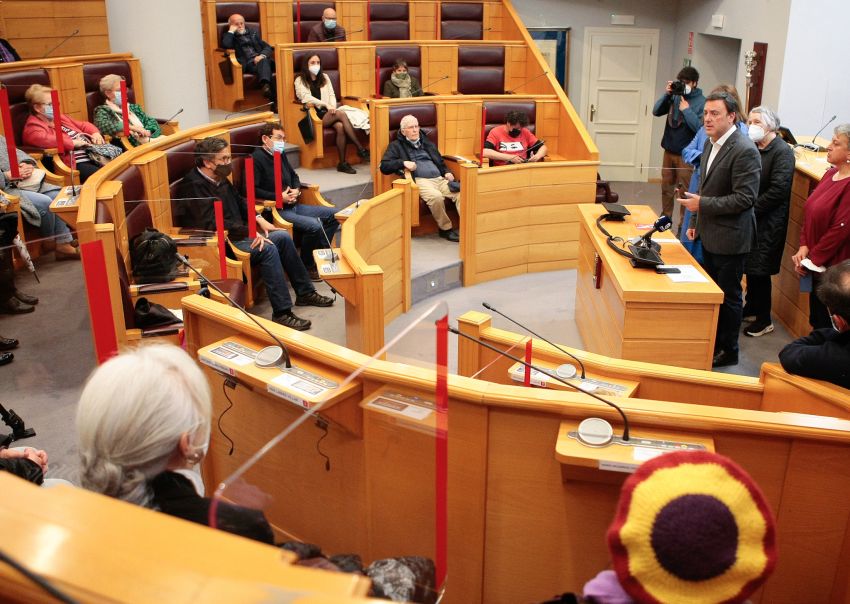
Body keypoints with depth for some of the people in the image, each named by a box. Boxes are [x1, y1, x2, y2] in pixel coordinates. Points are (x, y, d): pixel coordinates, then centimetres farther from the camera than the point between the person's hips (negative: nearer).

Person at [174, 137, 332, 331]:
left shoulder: (219, 178, 10)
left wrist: (258, 219, 7)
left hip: (236, 233, 10)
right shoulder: (194, 186, -18)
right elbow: (213, 224, -27)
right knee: (267, 249, -26)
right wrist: (250, 232, -25)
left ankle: (305, 292, 12)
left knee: (282, 237, 3)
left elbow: (239, 201, 25)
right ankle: (281, 313, -26)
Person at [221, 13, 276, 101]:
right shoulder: (228, 36, 18)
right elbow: (225, 46, -7)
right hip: (247, 63, -4)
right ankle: (265, 86, -64)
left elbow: (267, 47, 19)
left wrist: (262, 55, -3)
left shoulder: (252, 33, 29)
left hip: (260, 59, 4)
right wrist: (231, 31, 4)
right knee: (264, 63, -36)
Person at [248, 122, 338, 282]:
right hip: (276, 210, -9)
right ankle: (307, 267, -8)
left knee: (334, 215, 2)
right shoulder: (256, 159, -10)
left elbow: (294, 176, 29)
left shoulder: (280, 155, 16)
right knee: (314, 225, -28)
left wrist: (296, 190, 6)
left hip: (293, 205, 10)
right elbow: (252, 190, -20)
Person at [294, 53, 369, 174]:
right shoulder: (300, 80, 7)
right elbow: (306, 98, -7)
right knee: (341, 113, -31)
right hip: (313, 114, -4)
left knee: (340, 126, -33)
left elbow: (331, 95, 16)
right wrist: (326, 104, -17)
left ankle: (342, 163, -32)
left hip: (328, 113, 4)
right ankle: (360, 149, -33)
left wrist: (332, 107, -7)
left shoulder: (324, 77, 22)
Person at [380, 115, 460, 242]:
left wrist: (446, 172, 11)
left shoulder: (427, 143, 28)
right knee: (436, 196, -37)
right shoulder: (396, 146, 14)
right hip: (420, 180, -5)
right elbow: (384, 166, 4)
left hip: (440, 178, 5)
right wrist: (403, 163, -11)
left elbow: (440, 162, 33)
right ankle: (445, 229, -19)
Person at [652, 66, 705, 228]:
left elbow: (700, 127, -20)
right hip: (669, 150, 6)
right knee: (666, 187, 16)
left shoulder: (702, 102, -11)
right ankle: (665, 218, 31)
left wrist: (686, 110, -17)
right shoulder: (675, 96, 4)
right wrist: (666, 94, -9)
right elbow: (656, 112, 2)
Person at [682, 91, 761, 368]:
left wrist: (702, 204, -23)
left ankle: (728, 351, 20)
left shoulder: (744, 151, -22)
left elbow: (745, 198, -24)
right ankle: (713, 343, 33)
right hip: (710, 233, 9)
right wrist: (696, 221, 17)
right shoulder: (711, 143, 7)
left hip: (730, 238, -9)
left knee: (728, 296, 5)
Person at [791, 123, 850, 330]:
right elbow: (810, 212, 11)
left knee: (826, 323, 4)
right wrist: (804, 247, 0)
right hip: (816, 266, 8)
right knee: (816, 321, 19)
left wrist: (812, 259, -12)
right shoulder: (832, 174, 7)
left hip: (833, 268, -8)